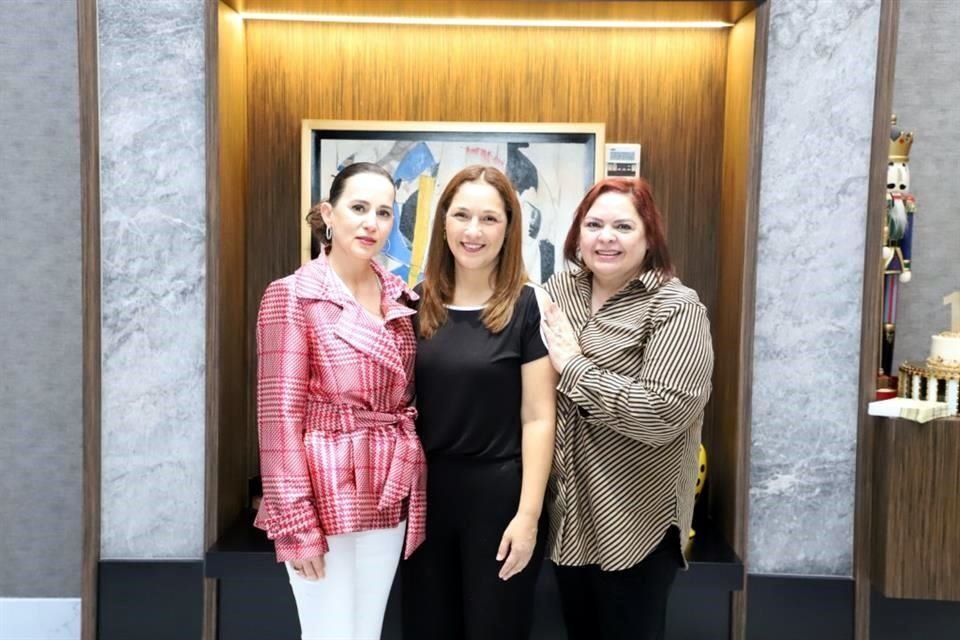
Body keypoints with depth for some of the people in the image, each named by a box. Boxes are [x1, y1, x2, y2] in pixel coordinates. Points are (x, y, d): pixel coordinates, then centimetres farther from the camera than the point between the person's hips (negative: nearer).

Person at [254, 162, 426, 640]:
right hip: (324, 494, -5)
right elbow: (280, 413, -12)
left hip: (388, 496, 6)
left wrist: (408, 489, 9)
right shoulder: (292, 295, -9)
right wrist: (295, 520, -15)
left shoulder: (401, 298, 8)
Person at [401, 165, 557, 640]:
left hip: (500, 492, -3)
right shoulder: (417, 303, 2)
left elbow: (538, 417, -10)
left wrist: (528, 514, -14)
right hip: (426, 490, 4)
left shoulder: (528, 306, -9)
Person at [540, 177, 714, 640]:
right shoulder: (558, 289, 3)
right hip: (565, 513, 6)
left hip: (635, 524, -5)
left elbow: (662, 413, -26)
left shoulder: (676, 308, -14)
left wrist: (573, 365, -19)